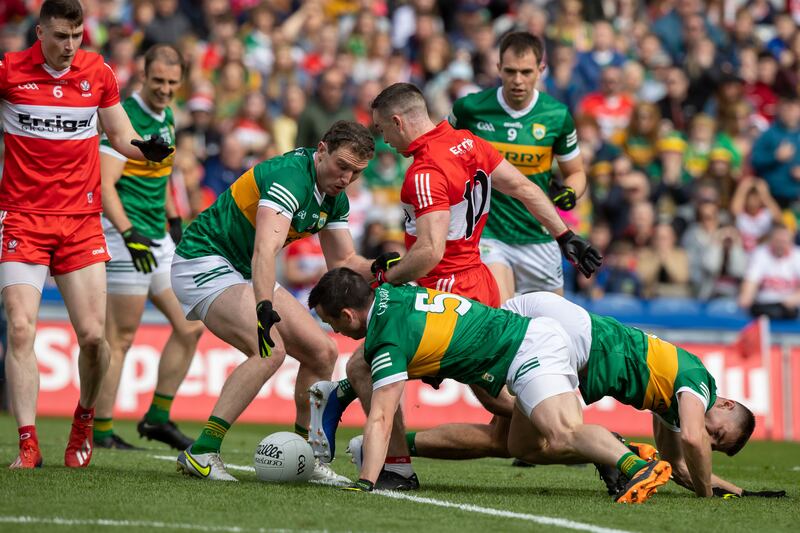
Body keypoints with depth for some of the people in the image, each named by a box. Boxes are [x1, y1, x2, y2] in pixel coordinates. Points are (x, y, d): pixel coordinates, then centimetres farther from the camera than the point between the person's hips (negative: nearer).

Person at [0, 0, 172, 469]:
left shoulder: (99, 73, 4)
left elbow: (122, 138, 14)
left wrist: (147, 148, -6)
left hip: (82, 220, 2)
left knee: (93, 335, -4)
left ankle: (85, 421, 23)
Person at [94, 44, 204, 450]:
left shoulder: (166, 118, 13)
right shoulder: (124, 117, -15)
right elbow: (104, 184, -22)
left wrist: (174, 220, 25)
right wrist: (130, 234, -29)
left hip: (158, 238, 9)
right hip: (124, 238, -9)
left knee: (190, 328, 8)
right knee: (120, 339, -5)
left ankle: (158, 418, 17)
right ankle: (100, 431, 2)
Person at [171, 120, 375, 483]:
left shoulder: (335, 199, 4)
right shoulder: (292, 176, -26)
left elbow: (343, 262, 13)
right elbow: (264, 250, -38)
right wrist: (265, 311, -50)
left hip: (248, 275, 10)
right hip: (205, 261, -10)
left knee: (322, 352, 4)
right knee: (270, 350, -29)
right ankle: (201, 452, -29)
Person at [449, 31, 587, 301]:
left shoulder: (557, 115, -3)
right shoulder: (470, 108, -7)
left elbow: (575, 172, 10)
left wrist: (569, 192, -11)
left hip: (539, 241, 3)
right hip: (488, 235, -3)